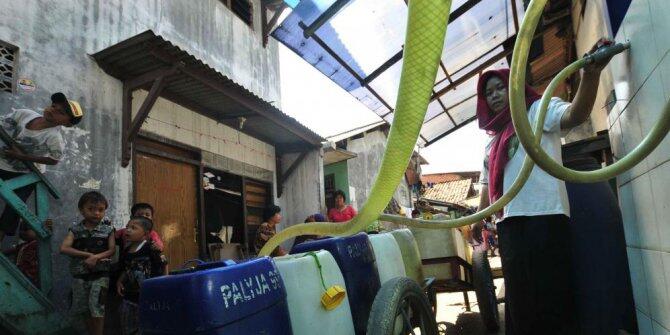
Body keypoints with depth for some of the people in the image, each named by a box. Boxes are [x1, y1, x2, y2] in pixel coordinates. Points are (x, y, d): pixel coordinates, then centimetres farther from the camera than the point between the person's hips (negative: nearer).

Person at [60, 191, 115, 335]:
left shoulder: (108, 229, 0)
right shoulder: (75, 229, 3)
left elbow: (112, 250, -5)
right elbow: (64, 248, -9)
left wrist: (96, 257, -22)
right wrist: (88, 255, -18)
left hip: (101, 273, -3)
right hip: (80, 274, 3)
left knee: (96, 306, -9)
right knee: (84, 309, 12)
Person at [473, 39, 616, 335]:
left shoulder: (537, 109, 7)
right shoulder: (494, 140, 26)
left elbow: (576, 114, -15)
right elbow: (488, 185, 27)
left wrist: (591, 73, -31)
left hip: (543, 216, -7)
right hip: (509, 222, 7)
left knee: (550, 296, -8)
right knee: (519, 298, 11)